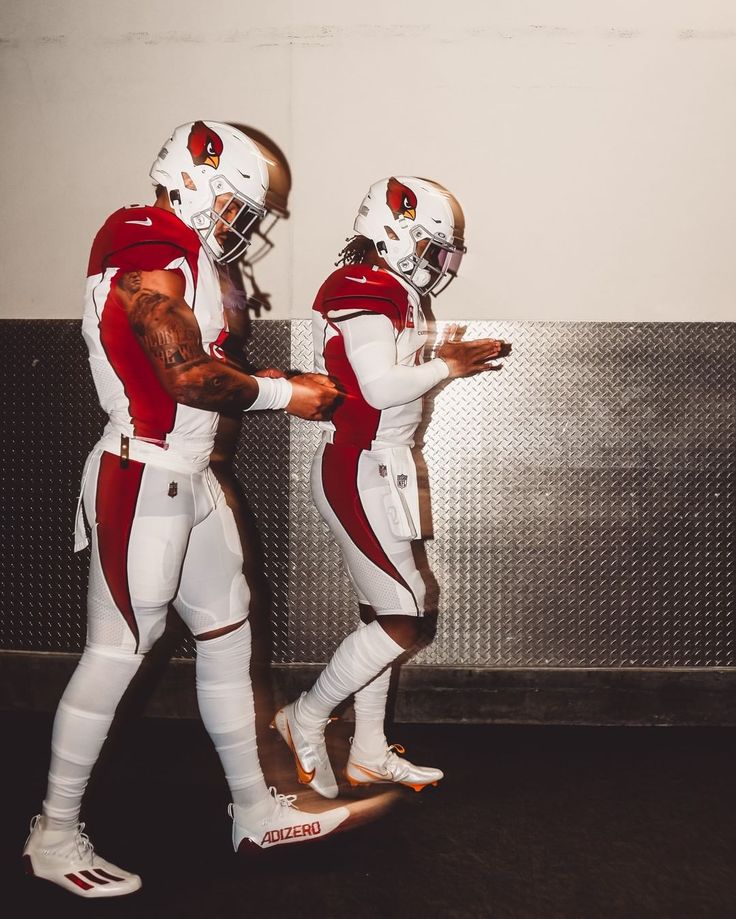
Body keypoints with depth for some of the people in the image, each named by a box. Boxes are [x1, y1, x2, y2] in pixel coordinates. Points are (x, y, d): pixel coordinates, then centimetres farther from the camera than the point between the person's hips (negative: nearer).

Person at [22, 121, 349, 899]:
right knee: (116, 652, -1)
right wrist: (281, 394, -9)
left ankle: (254, 810, 28)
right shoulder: (150, 253, -16)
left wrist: (285, 388, 5)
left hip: (189, 478, 10)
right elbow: (188, 377, -21)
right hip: (142, 479, -10)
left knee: (227, 635, 14)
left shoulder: (181, 257, 14)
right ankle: (55, 836, 16)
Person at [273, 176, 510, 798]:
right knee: (402, 621, -7)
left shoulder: (391, 293, 15)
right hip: (359, 473, -10)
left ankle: (370, 754, 25)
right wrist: (448, 367, -13)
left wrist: (444, 357, 5)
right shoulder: (367, 293, -16)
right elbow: (381, 386, -25)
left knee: (383, 616, 14)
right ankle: (306, 720, 10)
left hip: (377, 471, 10)